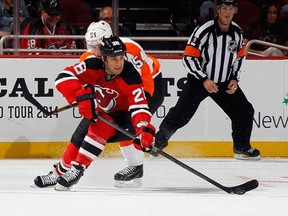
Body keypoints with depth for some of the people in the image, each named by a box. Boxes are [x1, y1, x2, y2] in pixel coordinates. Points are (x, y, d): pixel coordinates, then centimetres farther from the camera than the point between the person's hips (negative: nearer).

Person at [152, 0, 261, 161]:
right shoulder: (204, 31, -21)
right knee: (180, 115, -14)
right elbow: (188, 58, -19)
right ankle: (157, 145, -1)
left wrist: (235, 79, 1)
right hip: (199, 81, -5)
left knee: (245, 111, 2)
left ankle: (242, 148, 20)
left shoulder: (237, 32, -2)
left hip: (225, 83, 5)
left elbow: (239, 57, 13)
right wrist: (204, 80, -22)